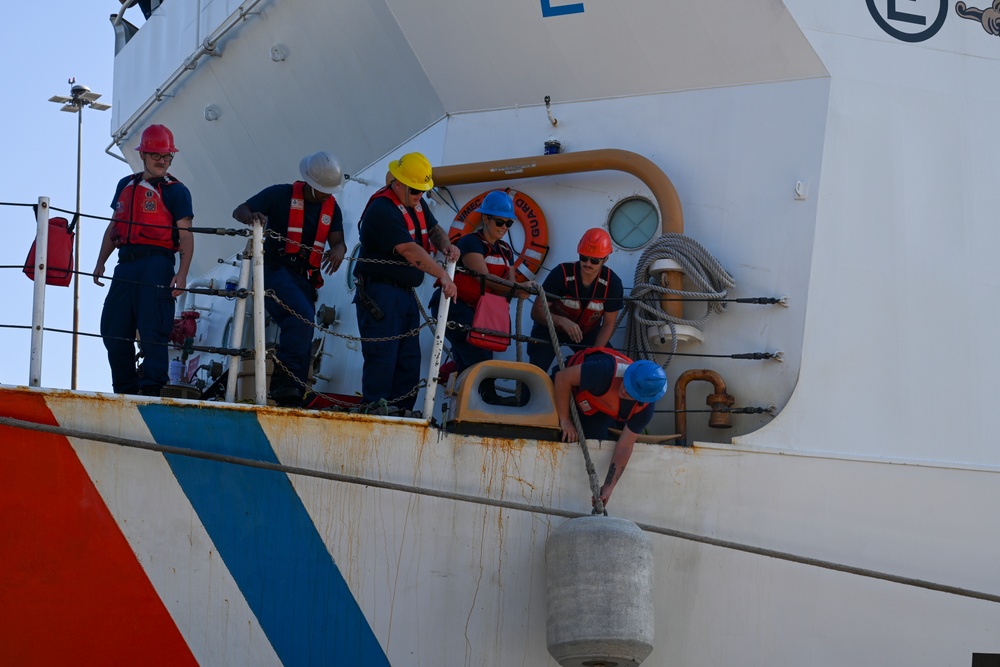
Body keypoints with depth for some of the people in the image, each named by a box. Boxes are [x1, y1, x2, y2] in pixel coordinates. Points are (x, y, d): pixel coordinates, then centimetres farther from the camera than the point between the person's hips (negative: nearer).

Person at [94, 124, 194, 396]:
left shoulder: (176, 191, 3)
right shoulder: (125, 185, 20)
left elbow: (186, 237, -4)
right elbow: (114, 227, 24)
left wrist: (182, 273, -15)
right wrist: (101, 263, 16)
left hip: (156, 264, -6)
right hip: (126, 264, 6)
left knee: (152, 329, -11)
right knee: (113, 329, 4)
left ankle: (151, 388, -10)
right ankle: (126, 389, 13)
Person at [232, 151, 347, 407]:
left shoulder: (332, 208, 12)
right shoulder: (281, 195, -2)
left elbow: (338, 241, 0)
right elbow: (239, 211, -4)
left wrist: (338, 250, -26)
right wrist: (251, 217, -30)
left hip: (305, 280, 6)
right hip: (276, 270, -6)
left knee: (302, 340, 3)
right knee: (303, 317, -28)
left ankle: (291, 397, 8)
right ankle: (286, 383, -30)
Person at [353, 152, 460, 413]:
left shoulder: (416, 203, 10)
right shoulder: (382, 210, -18)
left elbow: (433, 228, 24)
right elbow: (410, 250, -25)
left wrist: (445, 245, 0)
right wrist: (443, 276, -25)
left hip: (406, 293, 9)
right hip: (380, 295, -9)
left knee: (409, 361, 8)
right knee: (382, 359, -12)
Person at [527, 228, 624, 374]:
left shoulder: (612, 283, -22)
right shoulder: (561, 273, -29)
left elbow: (608, 324, -12)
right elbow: (537, 311, -26)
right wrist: (562, 321, -45)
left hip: (587, 332, 3)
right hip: (551, 329, -3)